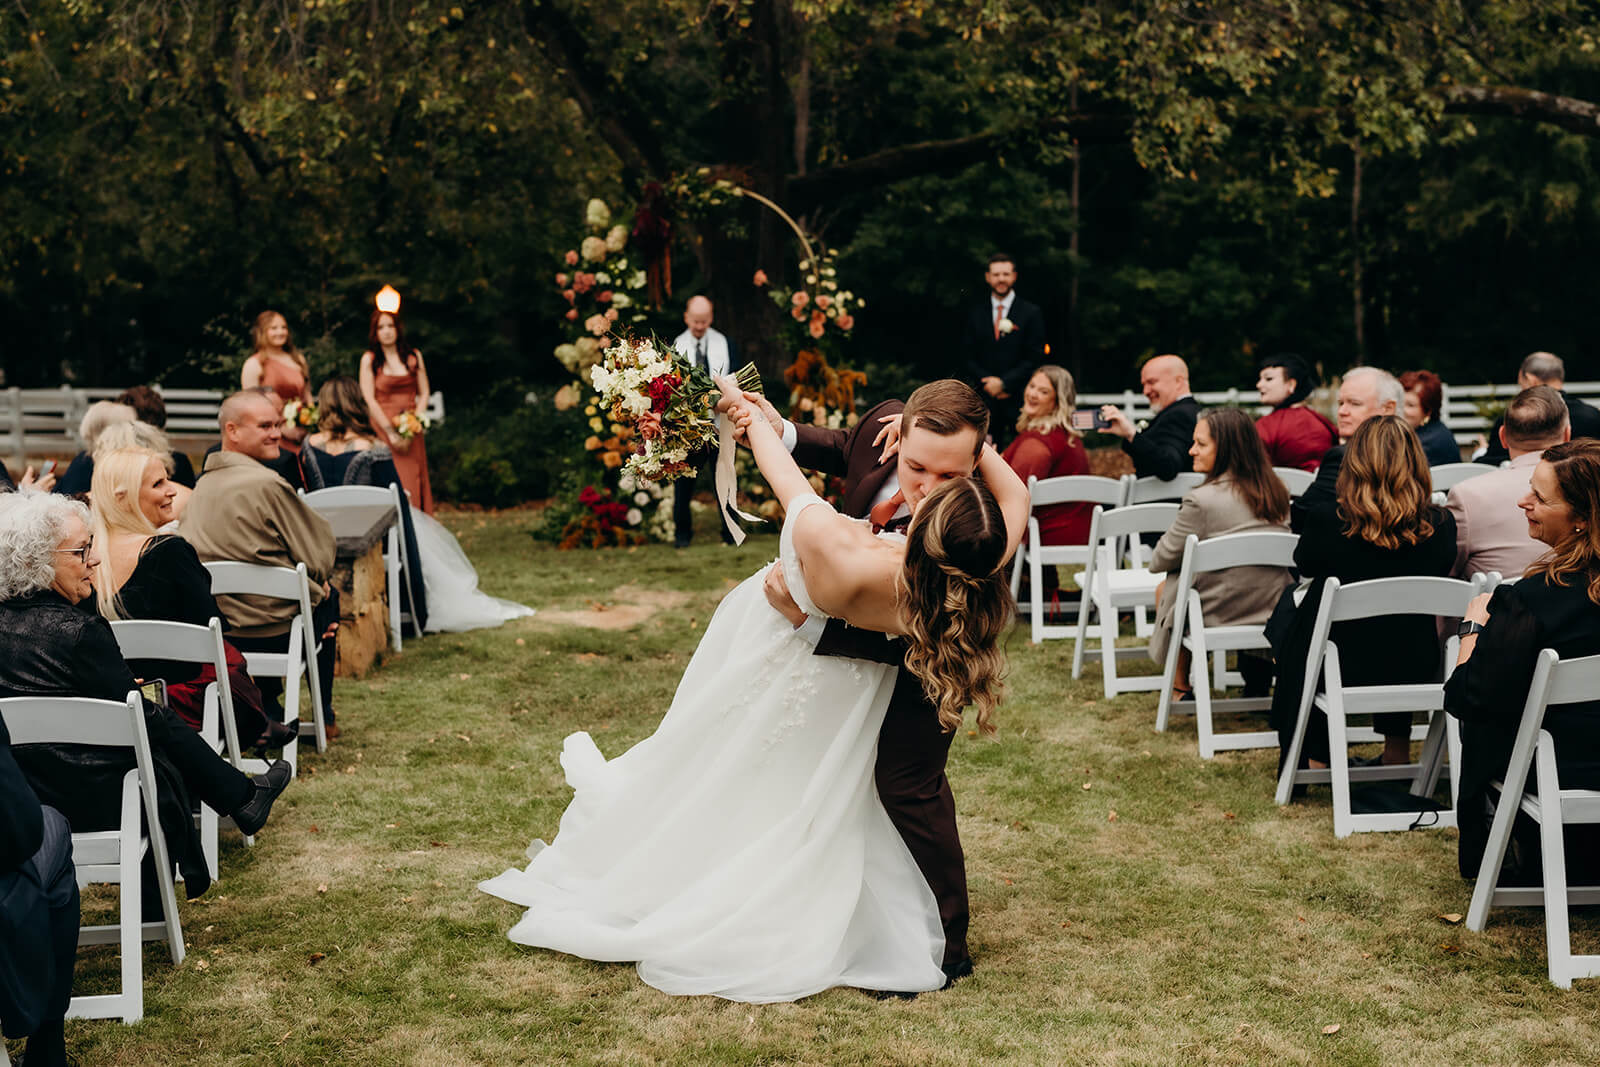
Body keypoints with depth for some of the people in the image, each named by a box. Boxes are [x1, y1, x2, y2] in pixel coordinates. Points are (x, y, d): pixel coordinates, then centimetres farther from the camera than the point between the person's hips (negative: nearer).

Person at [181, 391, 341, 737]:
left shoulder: (202, 484, 3)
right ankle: (323, 717, 32)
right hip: (273, 630, -7)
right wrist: (317, 583, 11)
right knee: (326, 596, 25)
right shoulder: (267, 485, -20)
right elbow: (319, 558, -12)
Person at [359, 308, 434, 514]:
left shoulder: (413, 356, 10)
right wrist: (391, 432, -10)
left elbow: (424, 394, 9)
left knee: (415, 483, 0)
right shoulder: (369, 359, 1)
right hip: (383, 428, -3)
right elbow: (369, 400, -5)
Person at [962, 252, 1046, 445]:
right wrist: (988, 382, -5)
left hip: (1019, 399, -2)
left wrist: (1004, 383, -10)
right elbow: (968, 355, 10)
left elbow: (1035, 357, -1)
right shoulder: (976, 313, 12)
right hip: (984, 399, 2)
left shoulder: (1031, 313, 4)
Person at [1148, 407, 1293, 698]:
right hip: (1273, 610, 6)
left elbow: (1161, 561, -8)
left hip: (1219, 614, -6)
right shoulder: (1276, 492, -1)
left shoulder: (1201, 501, -21)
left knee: (1165, 588, 24)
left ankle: (1180, 689, 32)